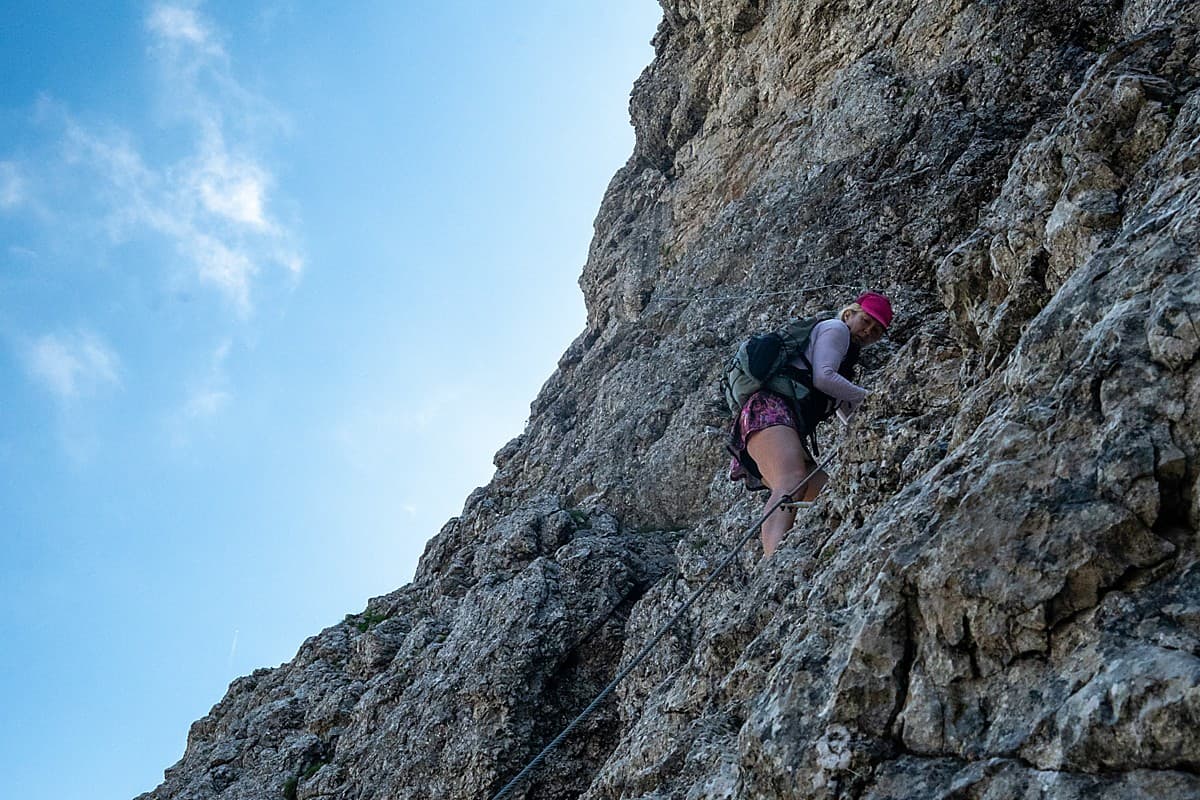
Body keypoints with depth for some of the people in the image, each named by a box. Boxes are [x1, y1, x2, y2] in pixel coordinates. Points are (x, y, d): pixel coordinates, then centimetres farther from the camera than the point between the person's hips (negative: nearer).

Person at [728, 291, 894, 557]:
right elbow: (822, 377, -6)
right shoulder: (835, 328, 11)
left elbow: (851, 416, 42)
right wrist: (867, 396, 6)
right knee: (792, 484, -34)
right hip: (770, 408, -10)